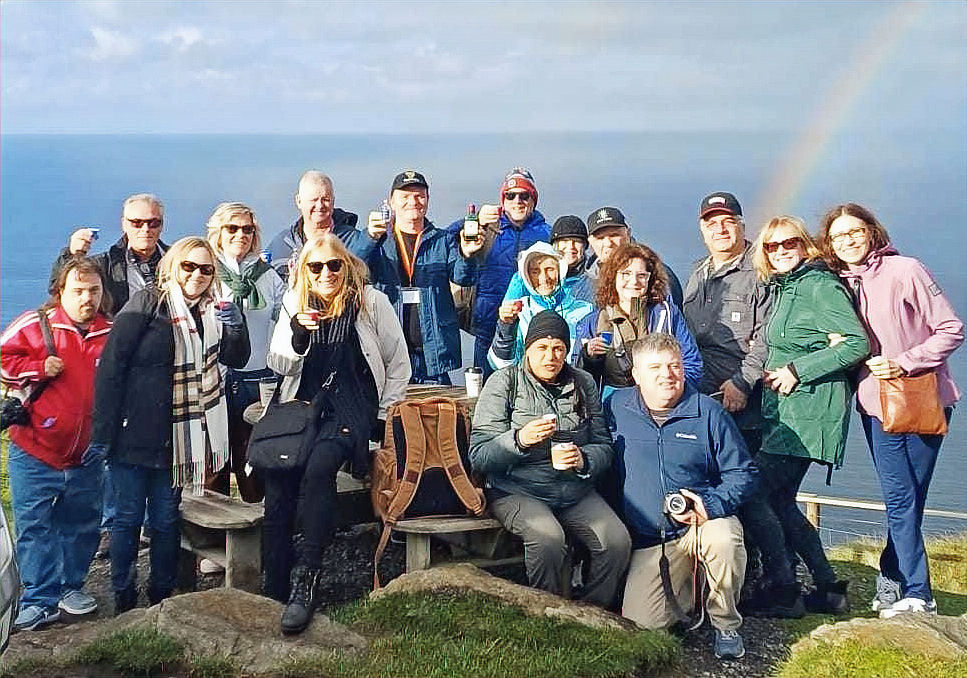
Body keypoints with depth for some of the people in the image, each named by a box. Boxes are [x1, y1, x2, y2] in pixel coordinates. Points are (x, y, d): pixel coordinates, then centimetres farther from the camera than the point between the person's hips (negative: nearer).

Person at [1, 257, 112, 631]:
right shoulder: (35, 326, -7)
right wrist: (39, 369, -16)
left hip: (86, 455, 3)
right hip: (34, 450, -3)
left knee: (82, 524, 13)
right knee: (34, 526, -2)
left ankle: (71, 585, 30)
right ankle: (40, 600, 4)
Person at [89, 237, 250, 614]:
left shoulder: (211, 313, 10)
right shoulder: (147, 304, -8)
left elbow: (236, 360, 13)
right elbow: (111, 365, -12)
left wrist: (235, 327, -9)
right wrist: (102, 430, -15)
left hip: (175, 438, 5)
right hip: (134, 435, -5)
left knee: (166, 520, 12)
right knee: (128, 517, 4)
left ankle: (162, 597, 23)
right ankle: (123, 600, 16)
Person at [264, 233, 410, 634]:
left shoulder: (372, 302, 3)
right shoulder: (294, 303, 12)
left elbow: (399, 365, 7)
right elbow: (278, 365, 9)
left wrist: (383, 419, 1)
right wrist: (297, 332, -11)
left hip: (352, 408, -3)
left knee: (319, 466, -33)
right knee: (277, 479, -24)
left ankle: (304, 579, -30)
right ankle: (276, 592, -20)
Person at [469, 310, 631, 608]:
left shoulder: (582, 383, 13)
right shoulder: (504, 382, 1)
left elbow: (604, 446, 12)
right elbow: (479, 458, -6)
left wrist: (583, 459, -12)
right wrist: (519, 440, -25)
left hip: (576, 492, 4)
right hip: (517, 491, -4)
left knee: (617, 540, -22)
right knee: (548, 538, -33)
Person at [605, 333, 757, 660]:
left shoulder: (707, 412, -4)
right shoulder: (616, 407, 0)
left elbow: (743, 473, -1)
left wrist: (710, 504, -18)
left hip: (705, 523, -1)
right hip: (647, 540, 2)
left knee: (724, 540, -37)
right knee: (642, 621, -14)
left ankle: (725, 625, -9)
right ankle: (683, 586, 22)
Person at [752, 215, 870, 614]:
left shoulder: (819, 285, -9)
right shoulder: (781, 288, 18)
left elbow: (857, 343, -17)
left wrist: (797, 370, -17)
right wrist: (773, 374, 8)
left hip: (807, 409, -9)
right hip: (783, 409, 9)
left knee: (760, 490, -12)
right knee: (779, 499, 7)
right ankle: (827, 588, 14)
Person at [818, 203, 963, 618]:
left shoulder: (904, 271, -6)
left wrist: (905, 363, -16)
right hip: (877, 404, 3)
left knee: (908, 498, -1)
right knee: (900, 499, -4)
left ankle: (892, 579, 12)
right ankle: (917, 594, 2)